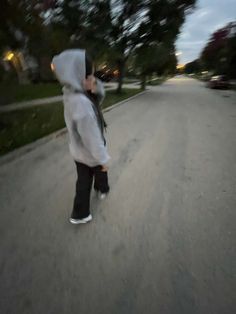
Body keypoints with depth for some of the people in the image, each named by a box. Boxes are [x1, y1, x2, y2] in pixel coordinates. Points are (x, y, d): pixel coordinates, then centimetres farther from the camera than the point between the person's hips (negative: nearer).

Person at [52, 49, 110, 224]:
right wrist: (103, 159, -19)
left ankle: (80, 214, 37)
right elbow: (92, 137, -30)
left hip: (79, 151, 7)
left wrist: (95, 87, -17)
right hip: (90, 153, -7)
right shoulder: (81, 103, -35)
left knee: (84, 181, 21)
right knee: (100, 172, 25)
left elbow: (99, 97, 6)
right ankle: (102, 190, 56)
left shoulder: (72, 95, -6)